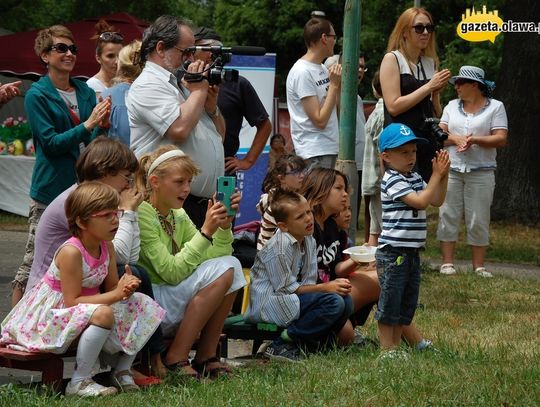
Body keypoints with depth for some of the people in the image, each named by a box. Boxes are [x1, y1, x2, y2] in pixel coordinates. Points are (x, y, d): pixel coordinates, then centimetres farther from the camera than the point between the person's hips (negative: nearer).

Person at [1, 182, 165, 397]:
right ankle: (79, 382, -25)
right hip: (52, 313, -9)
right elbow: (72, 301, -27)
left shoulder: (107, 247, -1)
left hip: (83, 310, 9)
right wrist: (117, 294, -28)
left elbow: (111, 287, 3)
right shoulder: (71, 252, -26)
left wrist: (126, 288, -22)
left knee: (141, 306, -1)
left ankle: (122, 371, 11)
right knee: (102, 314, -36)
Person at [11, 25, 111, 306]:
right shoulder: (38, 95, -5)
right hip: (51, 189, -5)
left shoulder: (85, 92, 10)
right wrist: (87, 125, -20)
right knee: (34, 263, -2)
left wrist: (102, 125, -9)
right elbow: (50, 143, -13)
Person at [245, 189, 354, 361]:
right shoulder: (280, 247, -20)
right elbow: (286, 288, -18)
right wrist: (326, 288, -15)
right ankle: (281, 345, -16)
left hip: (292, 300, 9)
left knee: (345, 300, -3)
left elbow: (308, 282, 5)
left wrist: (334, 285, -13)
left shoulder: (309, 241, 7)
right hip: (268, 303, -9)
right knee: (333, 302, -23)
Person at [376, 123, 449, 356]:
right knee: (390, 302, -2)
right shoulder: (392, 181, -15)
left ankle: (396, 346, 23)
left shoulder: (415, 178, 14)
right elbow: (420, 202, -22)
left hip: (412, 252, 9)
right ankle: (387, 350, 4)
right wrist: (436, 175, -18)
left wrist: (443, 176, 1)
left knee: (407, 303, 14)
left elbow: (436, 201, 14)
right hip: (392, 253, -9)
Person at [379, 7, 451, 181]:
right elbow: (393, 106, -12)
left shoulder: (431, 63, 16)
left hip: (427, 139, 6)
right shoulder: (392, 59, -1)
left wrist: (437, 91, 2)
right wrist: (429, 86, -10)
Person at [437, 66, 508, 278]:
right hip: (451, 170, 3)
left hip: (481, 172, -3)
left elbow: (501, 139, -5)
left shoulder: (495, 107, 3)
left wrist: (474, 139, -17)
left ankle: (479, 266, 3)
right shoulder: (452, 106, 15)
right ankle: (447, 262, 4)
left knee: (478, 220, -2)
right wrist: (456, 139, -11)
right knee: (448, 215, -1)